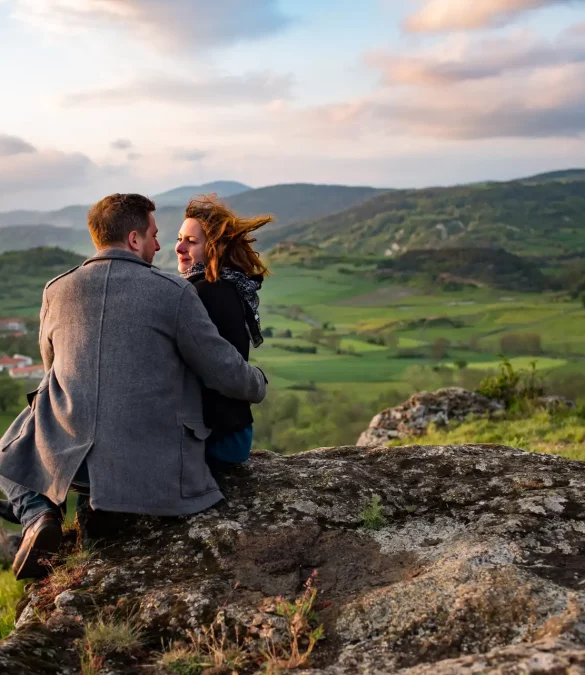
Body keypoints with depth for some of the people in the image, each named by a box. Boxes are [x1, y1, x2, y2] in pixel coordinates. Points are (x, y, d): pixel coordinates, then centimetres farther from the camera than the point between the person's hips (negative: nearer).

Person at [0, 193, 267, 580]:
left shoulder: (57, 291, 4)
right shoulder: (175, 292, -7)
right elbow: (226, 373, -4)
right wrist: (258, 385, 19)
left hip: (66, 459, 2)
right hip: (152, 468, -2)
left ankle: (38, 514, 1)